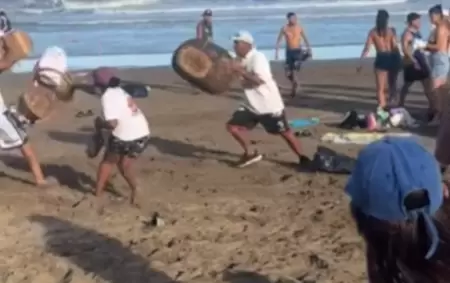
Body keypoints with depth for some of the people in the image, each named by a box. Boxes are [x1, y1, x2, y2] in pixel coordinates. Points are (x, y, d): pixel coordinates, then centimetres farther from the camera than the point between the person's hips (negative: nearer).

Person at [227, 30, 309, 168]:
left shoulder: (258, 57, -19)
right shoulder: (241, 60, 6)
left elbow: (259, 80, -31)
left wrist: (240, 70, -30)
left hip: (270, 105, -7)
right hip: (252, 106, 8)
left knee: (284, 132, 1)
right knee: (232, 126, 1)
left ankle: (302, 159, 16)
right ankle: (249, 154, 15)